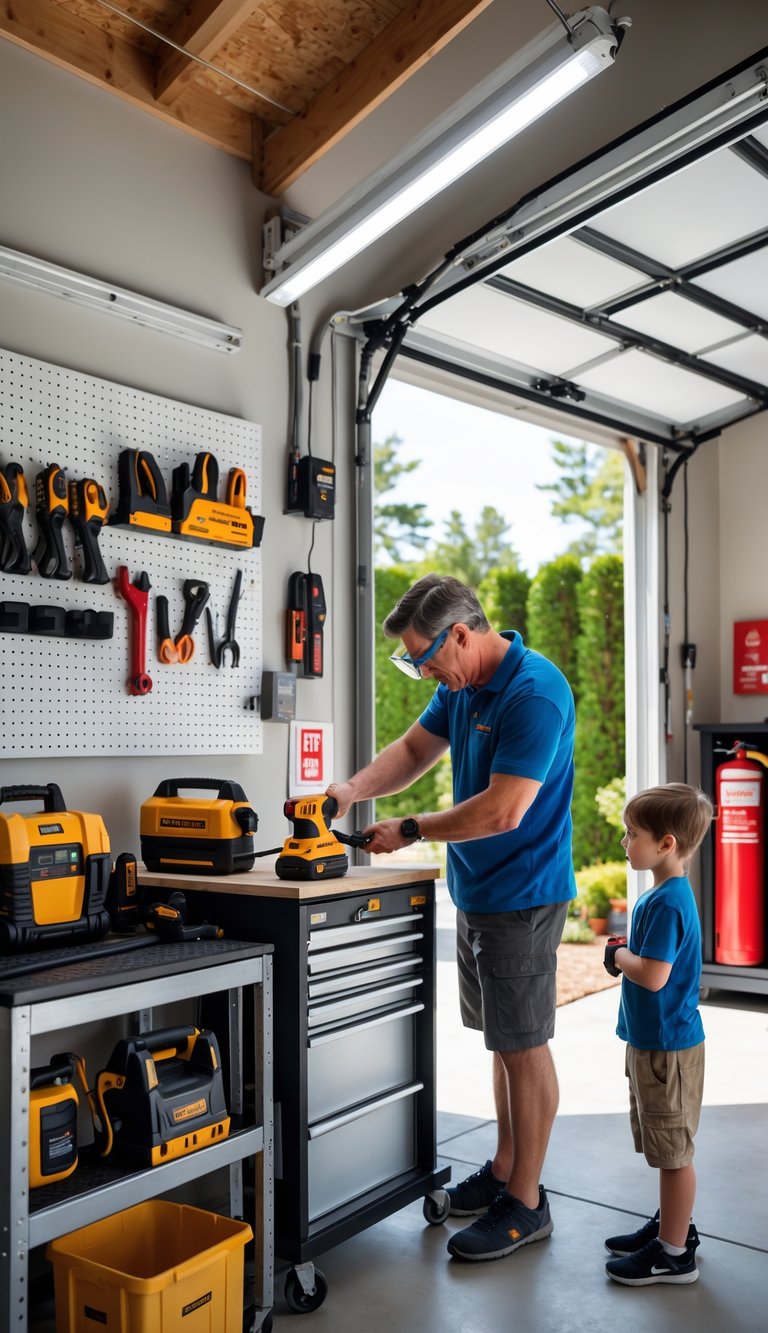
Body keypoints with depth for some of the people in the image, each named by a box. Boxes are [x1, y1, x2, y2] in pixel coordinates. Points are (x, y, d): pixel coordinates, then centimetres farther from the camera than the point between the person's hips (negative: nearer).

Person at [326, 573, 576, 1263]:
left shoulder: (535, 693, -24)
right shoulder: (460, 687, 6)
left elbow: (502, 811, -26)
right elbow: (415, 748, 14)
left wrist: (409, 831, -16)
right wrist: (354, 788, -4)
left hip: (522, 896, -9)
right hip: (477, 891, 9)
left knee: (524, 1046, 3)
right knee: (502, 1039, 19)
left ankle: (526, 1203, 17)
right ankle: (504, 1169, 34)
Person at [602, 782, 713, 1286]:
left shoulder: (667, 903, -24)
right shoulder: (665, 894, 8)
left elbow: (653, 975, -30)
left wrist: (620, 956, -13)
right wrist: (626, 952, 2)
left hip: (668, 1045, -10)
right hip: (654, 1039, 10)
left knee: (674, 1151, 4)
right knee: (667, 1149, 22)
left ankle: (674, 1254, 16)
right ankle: (674, 1224, 37)